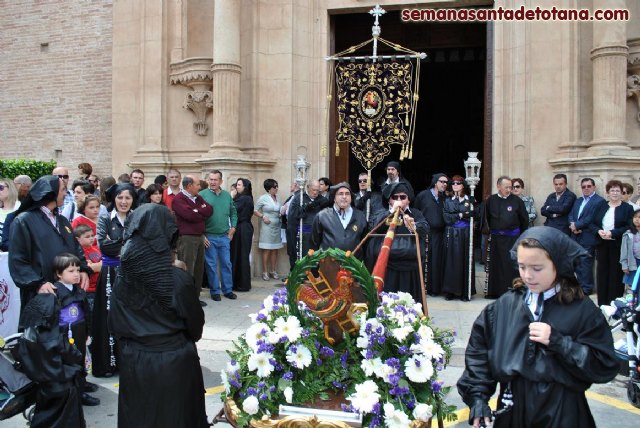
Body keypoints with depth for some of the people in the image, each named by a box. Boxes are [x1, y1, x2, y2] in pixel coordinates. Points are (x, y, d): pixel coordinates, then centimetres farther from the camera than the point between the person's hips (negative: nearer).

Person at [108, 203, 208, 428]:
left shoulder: (123, 279, -11)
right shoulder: (180, 280, -21)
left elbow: (115, 325, 0)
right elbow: (195, 326, -6)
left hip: (134, 363, 3)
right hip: (175, 363, -3)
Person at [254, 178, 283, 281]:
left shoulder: (277, 198, 9)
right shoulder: (263, 198, -5)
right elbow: (255, 211, -2)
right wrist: (263, 217, -14)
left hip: (277, 227, 5)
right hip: (267, 227, -5)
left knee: (275, 249, 9)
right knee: (266, 249, -3)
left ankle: (273, 271, 16)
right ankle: (265, 272, 2)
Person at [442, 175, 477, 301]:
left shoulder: (470, 200, 6)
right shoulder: (448, 201, 11)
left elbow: (474, 215, -4)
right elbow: (446, 217, -1)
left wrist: (455, 216, -9)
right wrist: (461, 215, -8)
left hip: (465, 234, -1)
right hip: (451, 234, 1)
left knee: (465, 261, -2)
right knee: (451, 261, -1)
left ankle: (465, 292, 2)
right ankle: (450, 291, 4)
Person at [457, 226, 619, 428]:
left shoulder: (582, 310, -8)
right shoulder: (503, 306, -2)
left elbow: (605, 367, -12)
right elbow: (478, 353, 0)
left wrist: (556, 342, -19)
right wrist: (478, 399, -7)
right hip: (512, 412, 3)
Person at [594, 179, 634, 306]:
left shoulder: (627, 208, 1)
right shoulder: (601, 206, 13)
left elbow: (629, 227, -8)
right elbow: (593, 223, 10)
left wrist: (612, 233, -18)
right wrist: (599, 231, -11)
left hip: (618, 245, -3)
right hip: (602, 244, 4)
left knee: (616, 273, -2)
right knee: (602, 272, 5)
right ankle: (602, 303, 13)